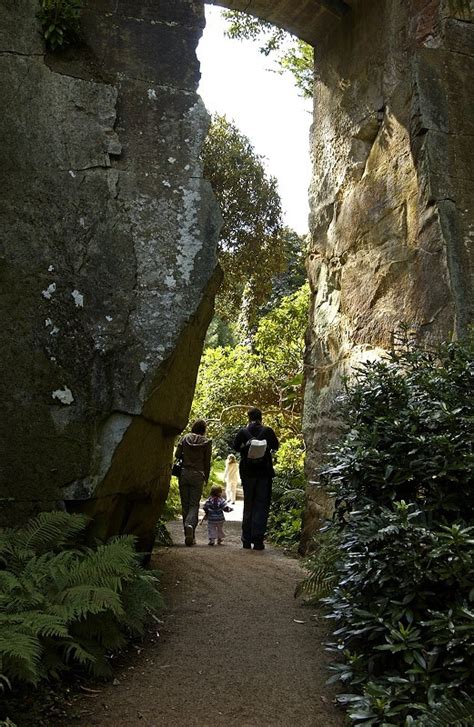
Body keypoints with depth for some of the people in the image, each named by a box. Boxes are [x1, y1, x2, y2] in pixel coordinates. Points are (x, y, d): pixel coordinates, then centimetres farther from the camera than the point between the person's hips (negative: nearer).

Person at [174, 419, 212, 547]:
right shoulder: (207, 442, -2)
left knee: (185, 504, 8)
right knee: (194, 505, 2)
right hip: (198, 475, -2)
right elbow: (207, 462, 0)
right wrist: (206, 478, 11)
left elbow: (177, 455, 0)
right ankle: (190, 524, -26)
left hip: (184, 473, 2)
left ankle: (188, 535, 10)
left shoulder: (185, 438, 2)